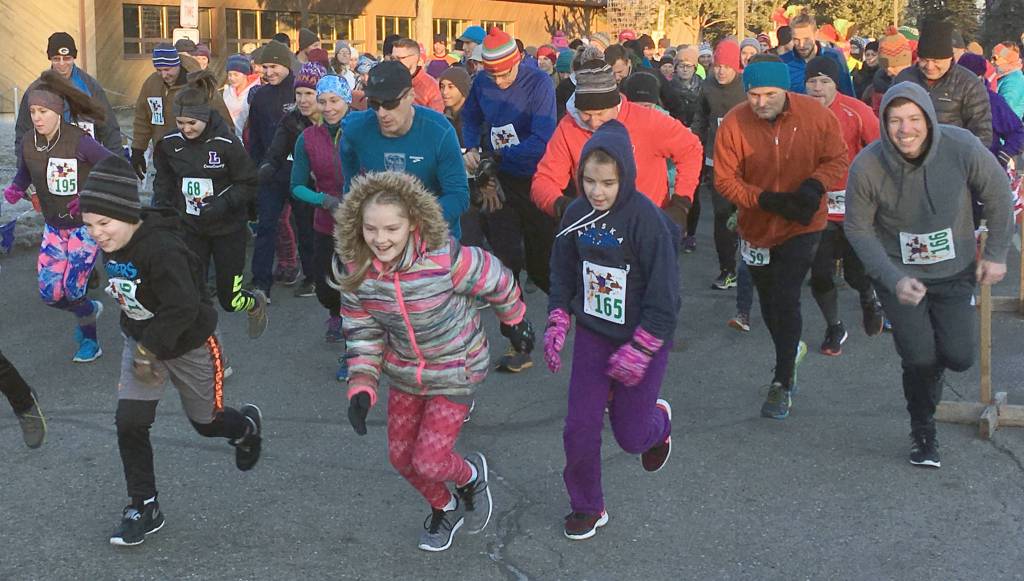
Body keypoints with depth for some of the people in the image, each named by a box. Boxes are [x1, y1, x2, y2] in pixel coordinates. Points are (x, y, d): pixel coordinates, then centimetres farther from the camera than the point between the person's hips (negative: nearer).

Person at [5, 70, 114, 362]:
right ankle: (89, 309, 37)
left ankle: (89, 339, 22)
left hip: (85, 224, -5)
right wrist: (15, 189, -8)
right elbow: (23, 174, 13)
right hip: (54, 226, 5)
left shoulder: (79, 141, -22)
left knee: (72, 289, -5)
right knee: (50, 293, 4)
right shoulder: (28, 143, -5)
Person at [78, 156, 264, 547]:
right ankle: (144, 508, 11)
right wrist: (139, 345, 12)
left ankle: (247, 426, 49)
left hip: (189, 346, -6)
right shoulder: (112, 246, -7)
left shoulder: (162, 250, -33)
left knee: (206, 423, 14)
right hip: (141, 341, 7)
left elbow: (183, 308, -36)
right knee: (129, 423, -3)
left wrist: (148, 351, -29)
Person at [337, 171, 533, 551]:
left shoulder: (444, 260, -32)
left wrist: (514, 321, 4)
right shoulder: (354, 271, -18)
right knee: (401, 457, 13)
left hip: (455, 372, -5)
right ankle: (445, 509, 45)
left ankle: (470, 475, 29)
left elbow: (496, 283, -14)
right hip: (405, 373, 5)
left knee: (429, 461, -8)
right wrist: (361, 388, -15)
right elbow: (362, 332, -5)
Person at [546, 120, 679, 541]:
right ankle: (587, 508, 25)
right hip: (593, 334, 4)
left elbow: (664, 296, -19)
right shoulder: (577, 213, -6)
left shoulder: (647, 220, -22)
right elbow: (562, 273, 9)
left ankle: (659, 420, 43)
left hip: (642, 338, -4)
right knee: (579, 429, 2)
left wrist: (639, 351, -17)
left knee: (630, 435, 6)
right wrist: (557, 325, 3)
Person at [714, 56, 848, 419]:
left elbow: (838, 160, -5)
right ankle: (792, 351, 48)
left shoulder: (816, 115, -15)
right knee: (769, 304, 18)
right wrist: (767, 200, -25)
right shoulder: (734, 124, -15)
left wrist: (815, 185, -26)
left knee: (785, 300, -13)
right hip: (757, 226, 3)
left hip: (802, 226, -3)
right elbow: (724, 179, -12)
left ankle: (782, 383, 2)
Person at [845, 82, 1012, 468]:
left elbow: (997, 195, -3)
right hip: (899, 274, -1)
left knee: (959, 357, -4)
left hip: (954, 272, 1)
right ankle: (923, 432, 25)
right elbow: (858, 230, -9)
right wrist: (894, 280, -18)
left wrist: (996, 254, -1)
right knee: (919, 360, -5)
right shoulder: (867, 167, -22)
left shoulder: (962, 148, -21)